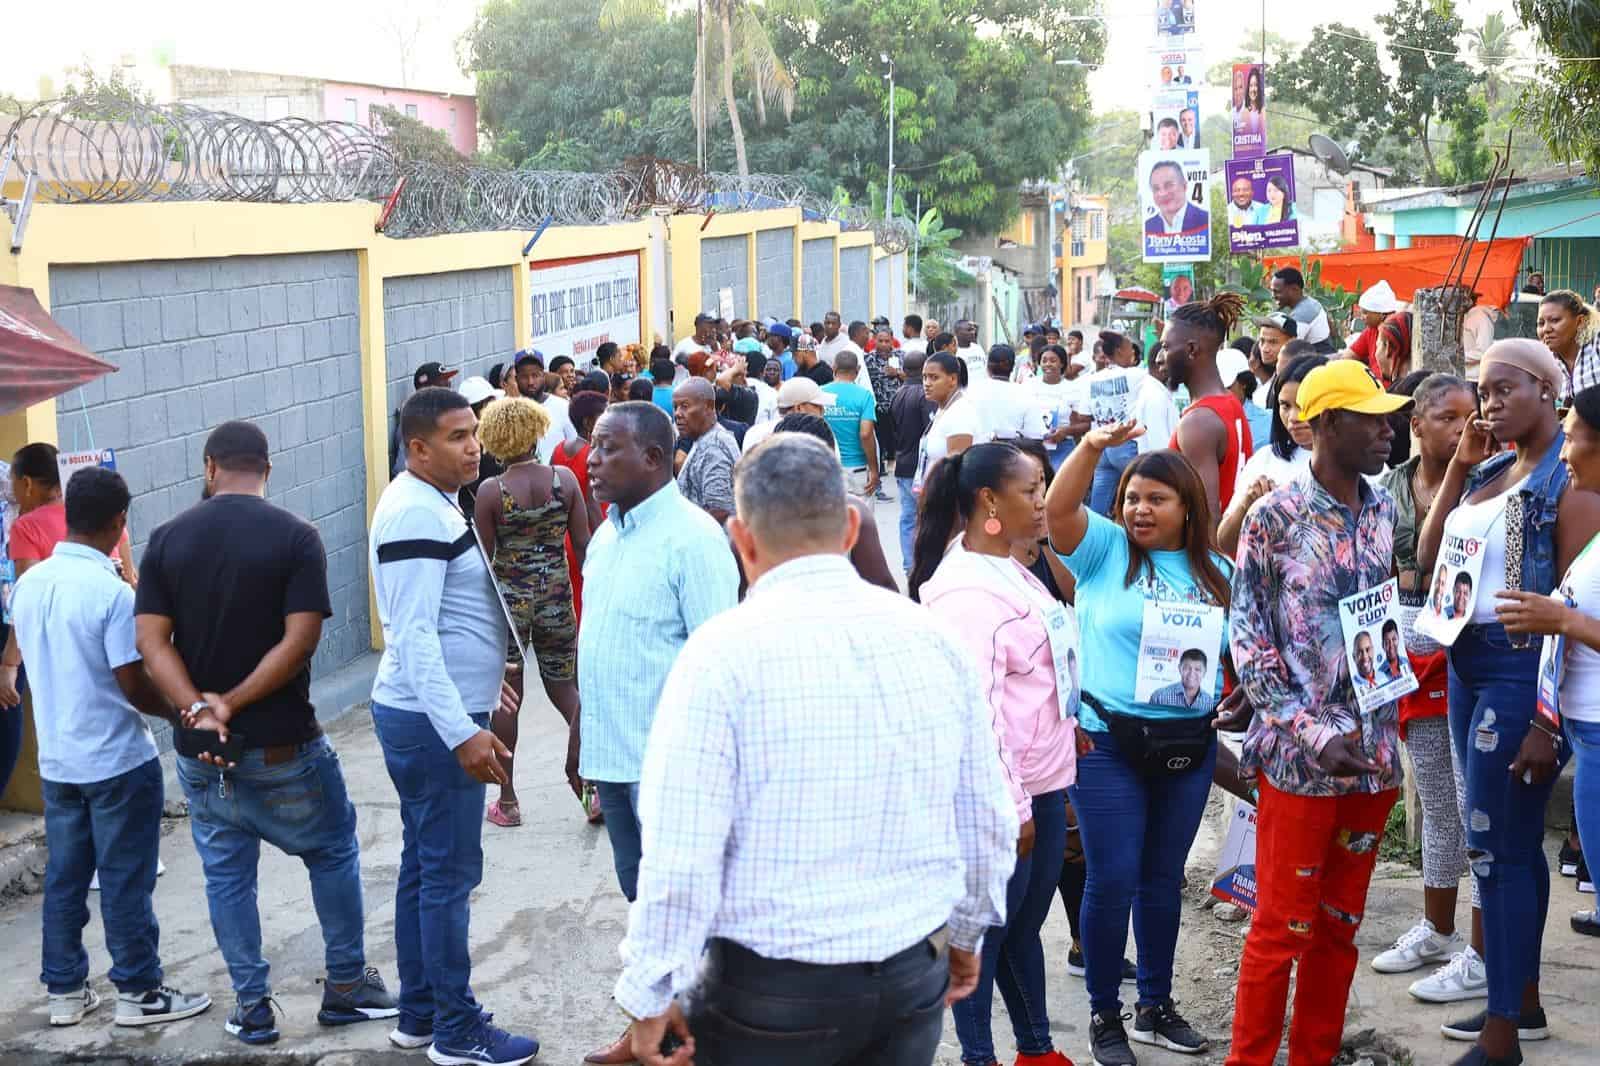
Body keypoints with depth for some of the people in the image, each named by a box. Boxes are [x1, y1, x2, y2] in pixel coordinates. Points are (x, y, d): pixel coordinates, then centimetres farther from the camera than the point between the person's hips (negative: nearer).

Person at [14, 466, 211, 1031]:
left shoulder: (28, 584, 1)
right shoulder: (113, 592, -20)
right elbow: (133, 684, -18)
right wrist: (178, 713, -1)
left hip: (56, 760, 7)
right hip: (117, 761, -6)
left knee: (64, 877, 14)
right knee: (126, 881, 4)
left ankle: (65, 990, 23)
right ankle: (139, 992, 13)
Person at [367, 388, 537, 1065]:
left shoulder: (426, 502, 13)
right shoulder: (417, 513, -19)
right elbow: (415, 635, -25)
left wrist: (477, 675, 31)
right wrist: (463, 731, -28)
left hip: (422, 715, 10)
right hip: (433, 723, -10)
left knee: (423, 867, 16)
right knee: (450, 875, -2)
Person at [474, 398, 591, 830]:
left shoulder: (491, 491, -10)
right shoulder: (565, 479, -4)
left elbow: (483, 557, -6)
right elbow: (584, 545, -1)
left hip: (507, 599, -2)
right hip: (557, 597, 2)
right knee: (564, 689, 16)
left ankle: (507, 801, 15)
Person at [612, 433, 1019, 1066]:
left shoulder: (721, 655, -16)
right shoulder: (933, 638, -1)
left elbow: (680, 857, -17)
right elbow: (988, 820, 8)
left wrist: (651, 996, -4)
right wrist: (965, 931, 24)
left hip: (769, 994, -4)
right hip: (913, 982, 4)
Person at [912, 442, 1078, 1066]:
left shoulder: (1013, 573, 11)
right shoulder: (967, 591, -19)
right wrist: (1011, 807, -21)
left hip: (1043, 785, 9)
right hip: (1003, 796, -9)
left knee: (1025, 925, 19)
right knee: (986, 931, 5)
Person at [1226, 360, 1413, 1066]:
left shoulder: (1382, 510, 6)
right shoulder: (1275, 516, -10)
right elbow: (1249, 643, -10)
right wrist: (1316, 735, -15)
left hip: (1374, 749, 6)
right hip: (1300, 756, -5)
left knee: (1341, 924, 14)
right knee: (1283, 927, 3)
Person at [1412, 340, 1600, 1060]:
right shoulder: (1487, 470, 11)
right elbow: (1428, 556, 11)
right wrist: (1459, 466, 4)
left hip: (1521, 670, -8)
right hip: (1467, 663, 8)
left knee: (1496, 846, -5)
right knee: (1513, 841, 17)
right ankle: (1522, 996, 30)